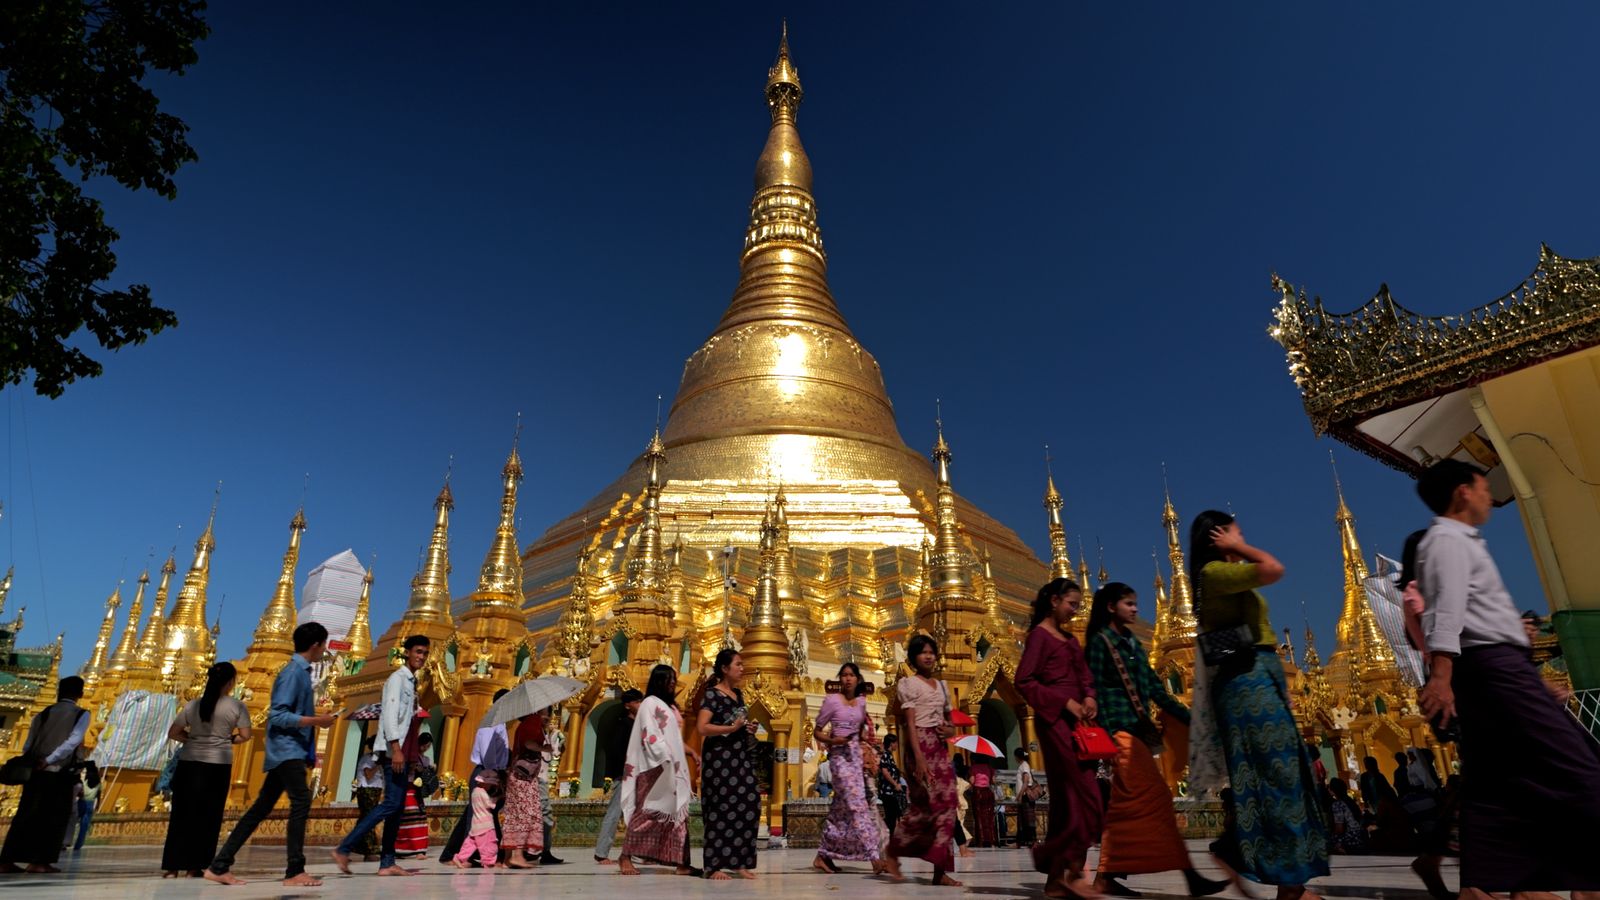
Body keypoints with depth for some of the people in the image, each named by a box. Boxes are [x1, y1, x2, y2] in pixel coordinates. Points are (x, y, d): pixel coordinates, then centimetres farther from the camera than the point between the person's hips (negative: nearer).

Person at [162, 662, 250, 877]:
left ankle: (171, 866, 9)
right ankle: (194, 866, 7)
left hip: (189, 763, 3)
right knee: (208, 816, 5)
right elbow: (245, 735, -2)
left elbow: (173, 733, 8)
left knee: (180, 814, 9)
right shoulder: (236, 706, -2)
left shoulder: (194, 704, 7)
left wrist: (192, 739, 16)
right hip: (217, 766, -3)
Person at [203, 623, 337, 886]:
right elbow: (278, 716, -19)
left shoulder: (301, 672, 16)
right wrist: (316, 721, -20)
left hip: (291, 750, 10)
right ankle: (294, 872, -14)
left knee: (261, 807, 11)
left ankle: (219, 866, 18)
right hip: (287, 749, -10)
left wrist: (310, 751, 19)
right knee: (301, 800, -15)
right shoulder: (293, 672, -14)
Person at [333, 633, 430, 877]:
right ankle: (343, 849, -8)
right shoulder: (397, 678, -6)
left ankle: (387, 863, 7)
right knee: (391, 803, -14)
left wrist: (413, 756, 17)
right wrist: (396, 749, -25)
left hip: (404, 752, 9)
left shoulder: (412, 682, 19)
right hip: (394, 751, -9)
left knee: (398, 808, 6)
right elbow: (390, 713, -17)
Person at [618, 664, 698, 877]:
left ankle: (680, 862, 3)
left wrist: (686, 751, 9)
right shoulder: (650, 703, -4)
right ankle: (626, 857, -2)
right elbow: (650, 736, -15)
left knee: (677, 812, 3)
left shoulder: (670, 706, 21)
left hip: (673, 767, 9)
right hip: (655, 766, -8)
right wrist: (665, 756, -22)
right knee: (648, 811, -9)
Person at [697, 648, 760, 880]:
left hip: (740, 756, 8)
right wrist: (732, 728, -20)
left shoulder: (738, 694, 14)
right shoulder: (712, 694, -9)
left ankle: (738, 862, 12)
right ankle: (714, 866, 6)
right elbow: (702, 727, -20)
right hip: (719, 757, -7)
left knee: (748, 806, 2)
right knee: (721, 810, -3)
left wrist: (749, 728, 10)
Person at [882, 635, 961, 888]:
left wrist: (951, 730, -1)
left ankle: (940, 870, 2)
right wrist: (918, 757, -23)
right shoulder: (908, 683, -3)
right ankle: (892, 852, 8)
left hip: (940, 747, 7)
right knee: (927, 804, -11)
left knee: (947, 803, -2)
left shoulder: (942, 685, 17)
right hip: (920, 745, -7)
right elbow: (909, 723, -12)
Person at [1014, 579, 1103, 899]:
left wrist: (1089, 696, -1)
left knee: (1068, 797, 6)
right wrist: (1065, 702, -17)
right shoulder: (1040, 634, -6)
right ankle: (1070, 870, -4)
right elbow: (1024, 681, -13)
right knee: (1086, 797, -11)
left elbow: (1084, 674, 21)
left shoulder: (1069, 637, 19)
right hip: (1056, 720, -8)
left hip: (1075, 721, 8)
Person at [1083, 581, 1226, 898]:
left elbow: (1154, 688, 18)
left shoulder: (1133, 642, 20)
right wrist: (1106, 733, -18)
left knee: (1126, 804, 6)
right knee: (1156, 798, -10)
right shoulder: (1100, 640, -4)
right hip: (1121, 729, -8)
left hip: (1138, 729, 8)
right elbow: (1095, 689, -10)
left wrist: (1188, 717, 13)